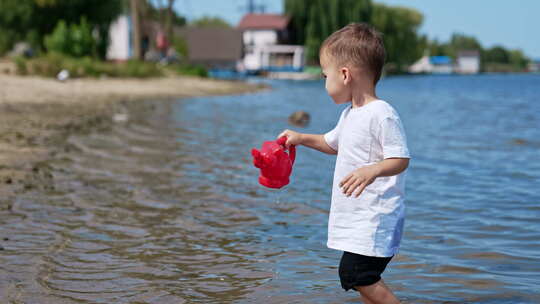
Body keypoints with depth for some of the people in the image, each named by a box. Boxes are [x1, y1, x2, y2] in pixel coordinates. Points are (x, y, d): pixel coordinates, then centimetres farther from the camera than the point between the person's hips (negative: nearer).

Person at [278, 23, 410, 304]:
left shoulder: (382, 114, -17)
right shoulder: (350, 114, 15)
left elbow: (401, 159, -22)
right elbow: (333, 143, 34)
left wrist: (372, 170, -38)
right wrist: (301, 138, 26)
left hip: (375, 215, -10)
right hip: (357, 216, 10)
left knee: (354, 272, -17)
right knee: (363, 279, 11)